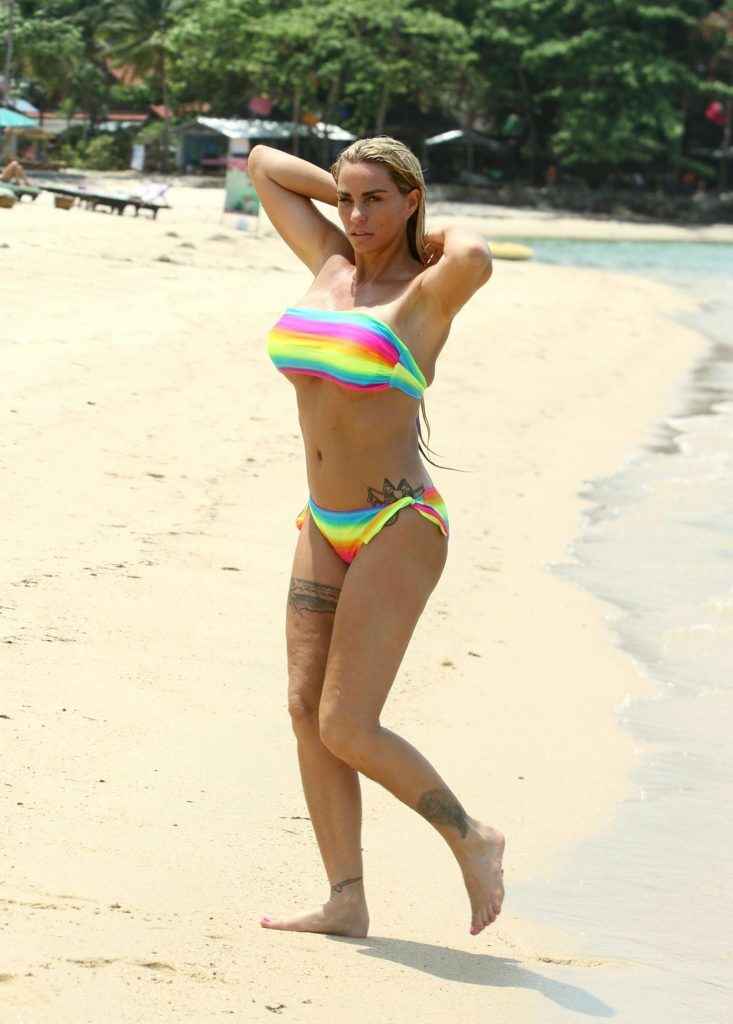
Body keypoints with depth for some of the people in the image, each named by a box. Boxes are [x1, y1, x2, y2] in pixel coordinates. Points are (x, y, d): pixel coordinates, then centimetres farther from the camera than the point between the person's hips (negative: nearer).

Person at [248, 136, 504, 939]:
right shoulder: (330, 262, 9)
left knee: (347, 730, -10)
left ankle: (470, 840, 10)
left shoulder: (426, 293, -10)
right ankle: (346, 901, 2)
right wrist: (353, 198, 12)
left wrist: (449, 238, -13)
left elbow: (476, 259, -35)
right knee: (306, 710, 0)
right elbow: (262, 165, 19)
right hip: (327, 531, 7)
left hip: (397, 531, -7)